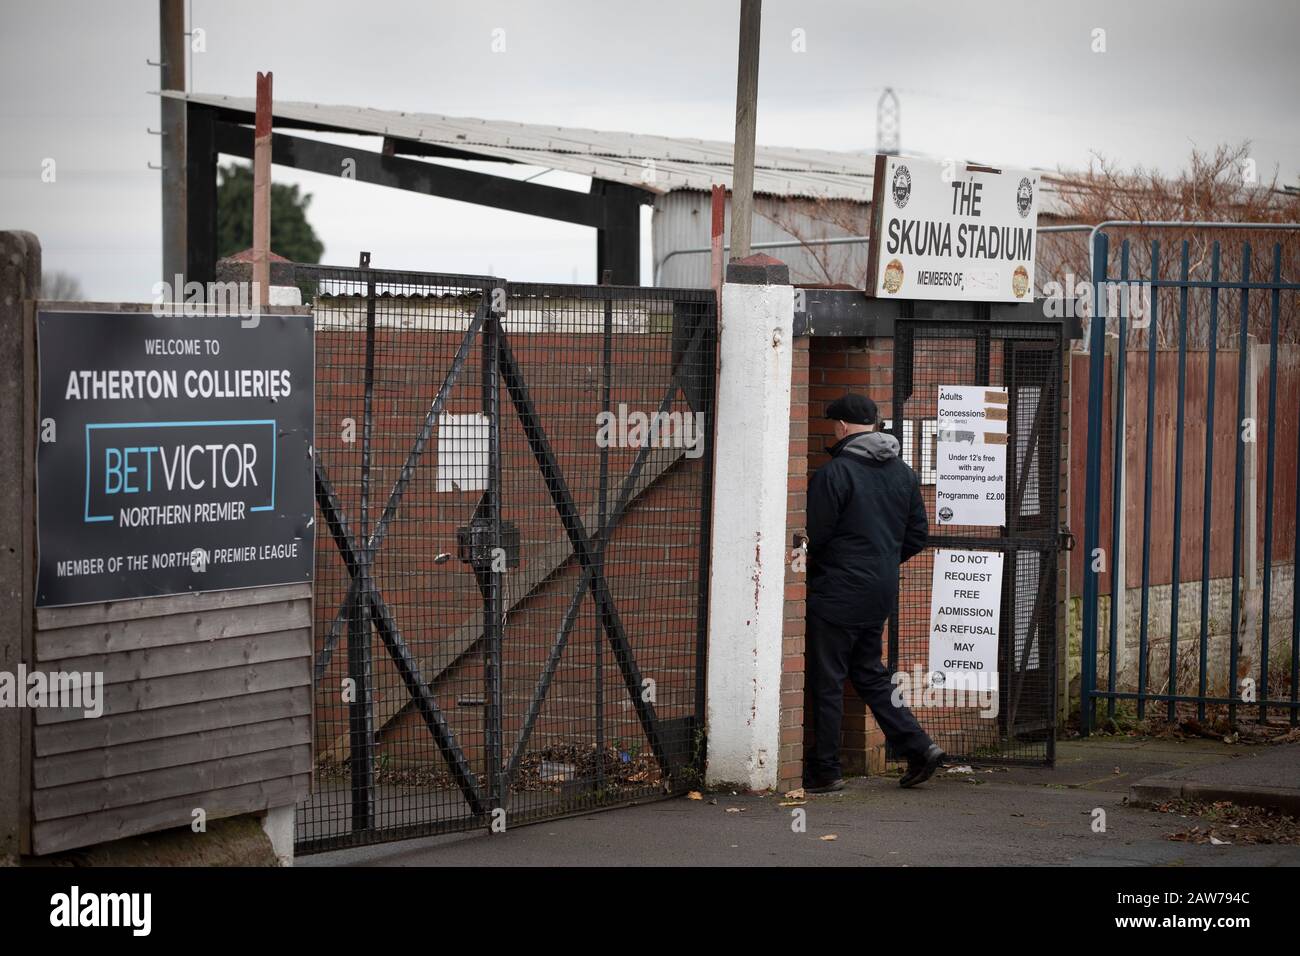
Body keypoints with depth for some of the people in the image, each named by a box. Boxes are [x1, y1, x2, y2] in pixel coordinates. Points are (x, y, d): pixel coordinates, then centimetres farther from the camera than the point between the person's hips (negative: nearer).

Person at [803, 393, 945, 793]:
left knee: (827, 682, 1)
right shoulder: (903, 473, 9)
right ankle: (918, 747, 10)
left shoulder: (835, 472, -15)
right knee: (869, 674, 19)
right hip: (880, 595, 7)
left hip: (837, 593, -7)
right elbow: (918, 535, 13)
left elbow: (814, 535, -14)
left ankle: (824, 771, 6)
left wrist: (807, 565, 6)